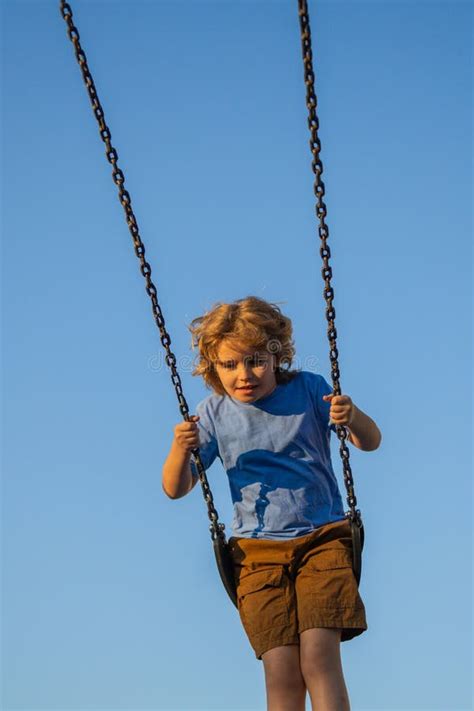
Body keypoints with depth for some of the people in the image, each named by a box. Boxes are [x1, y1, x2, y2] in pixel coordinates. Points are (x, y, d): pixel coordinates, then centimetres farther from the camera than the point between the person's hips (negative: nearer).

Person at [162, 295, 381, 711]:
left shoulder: (308, 389, 1)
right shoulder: (214, 413, 3)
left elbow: (371, 442, 3)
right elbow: (176, 489, 4)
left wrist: (352, 418, -20)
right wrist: (181, 450, -18)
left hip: (323, 537, -1)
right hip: (258, 549, 1)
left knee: (320, 658, -17)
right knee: (281, 672, -11)